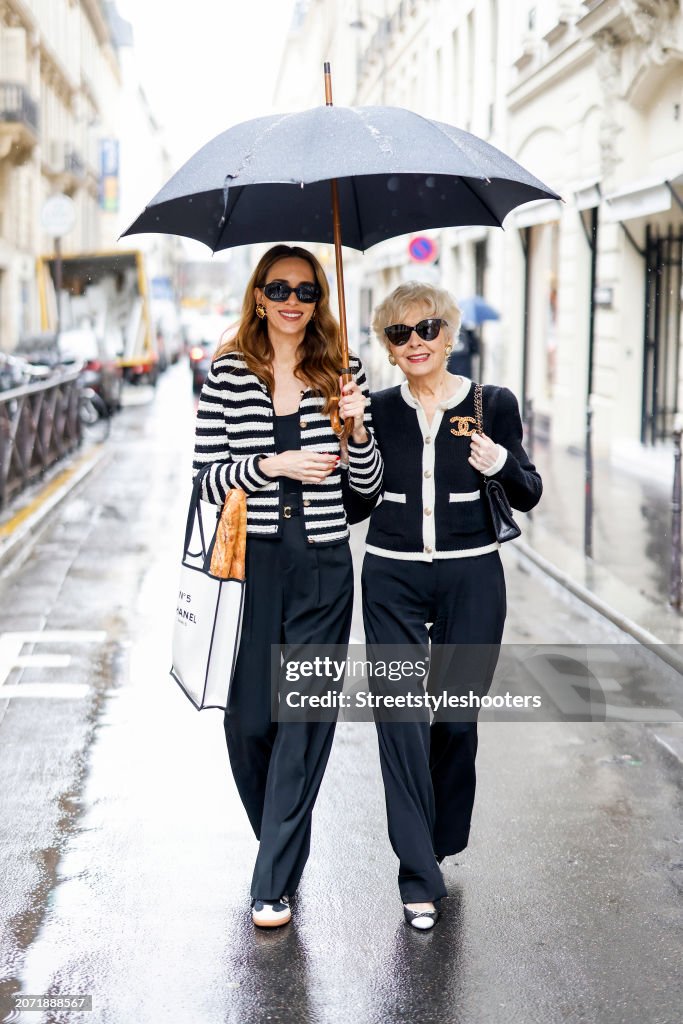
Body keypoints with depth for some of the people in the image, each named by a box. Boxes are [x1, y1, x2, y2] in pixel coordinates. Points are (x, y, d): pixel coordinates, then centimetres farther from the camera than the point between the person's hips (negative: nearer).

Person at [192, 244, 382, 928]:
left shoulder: (341, 372, 5)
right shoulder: (228, 373, 3)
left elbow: (368, 485, 5)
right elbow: (207, 477, -1)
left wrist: (357, 426, -13)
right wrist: (271, 466, -16)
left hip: (322, 566, 0)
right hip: (249, 563, 0)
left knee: (304, 721, 0)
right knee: (247, 721, 5)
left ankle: (273, 883, 9)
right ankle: (281, 840, 33)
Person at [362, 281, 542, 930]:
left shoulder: (493, 405, 0)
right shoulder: (377, 411, 3)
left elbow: (528, 497, 5)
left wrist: (502, 465, -16)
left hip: (471, 578, 0)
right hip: (393, 580, 1)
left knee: (457, 719, 8)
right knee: (400, 718, -6)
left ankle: (442, 839, 34)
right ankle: (418, 877, 0)